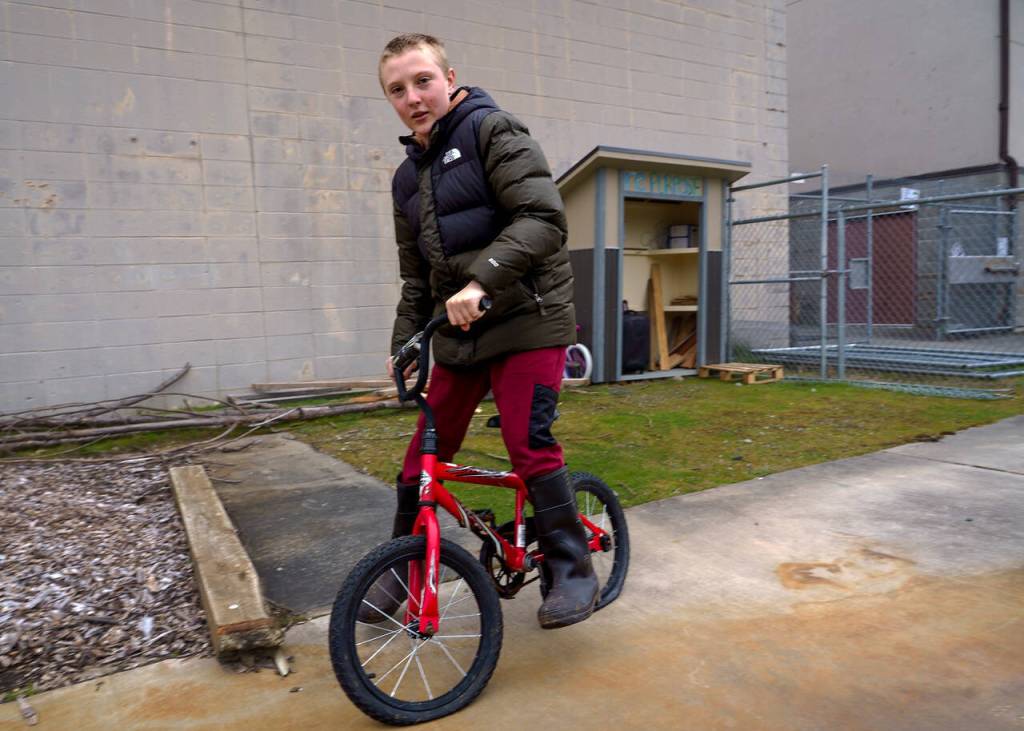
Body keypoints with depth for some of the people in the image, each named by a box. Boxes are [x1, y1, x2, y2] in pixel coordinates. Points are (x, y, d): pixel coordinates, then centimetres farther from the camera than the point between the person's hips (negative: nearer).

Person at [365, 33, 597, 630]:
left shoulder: (494, 132, -5)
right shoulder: (408, 177, 17)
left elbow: (543, 217, -20)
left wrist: (483, 280, -29)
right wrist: (403, 343, 15)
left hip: (527, 319, -6)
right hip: (459, 333, 7)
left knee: (529, 445, -13)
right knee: (424, 454, 7)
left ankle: (573, 569, 6)